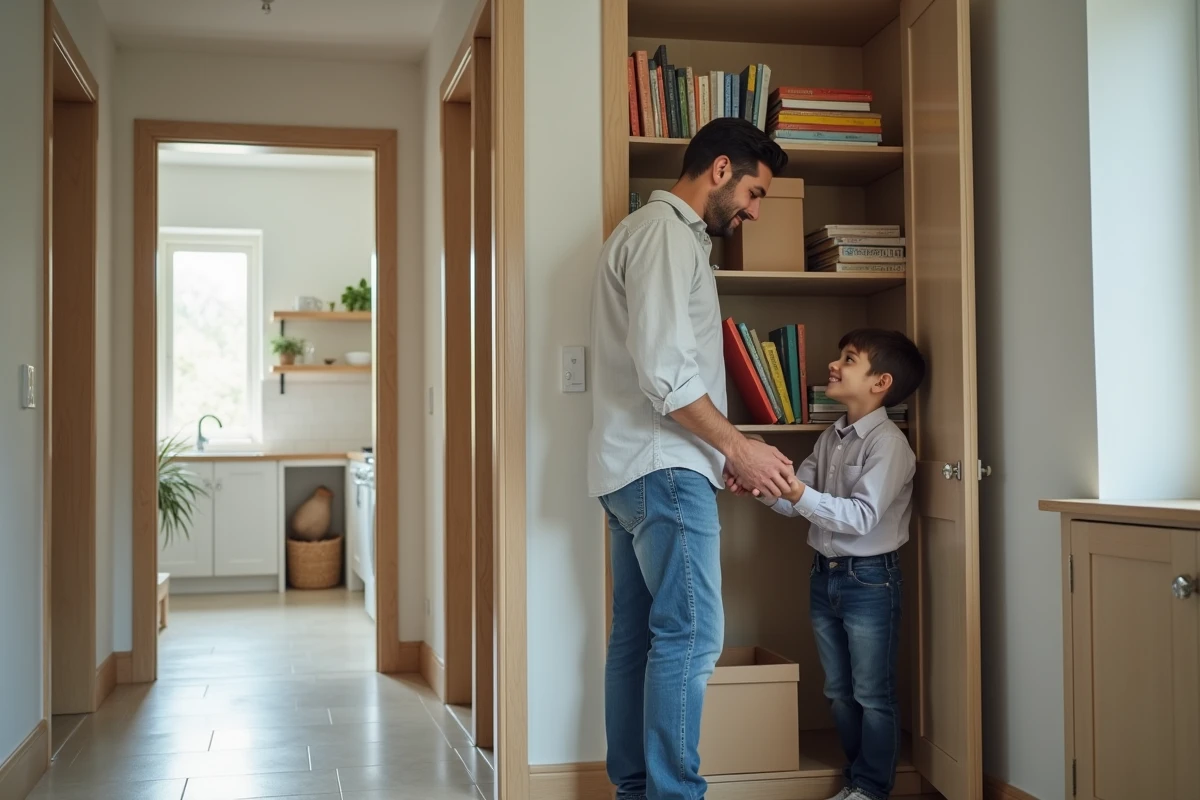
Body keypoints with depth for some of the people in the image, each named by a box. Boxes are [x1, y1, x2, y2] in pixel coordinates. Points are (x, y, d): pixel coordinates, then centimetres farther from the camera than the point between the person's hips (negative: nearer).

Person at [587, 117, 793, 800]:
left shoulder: (662, 232, 22)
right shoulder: (666, 231, -10)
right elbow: (663, 370, -20)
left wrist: (720, 450, 16)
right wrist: (738, 447, -13)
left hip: (633, 468, 10)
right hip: (665, 467, -10)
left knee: (638, 635, 11)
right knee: (690, 634, -9)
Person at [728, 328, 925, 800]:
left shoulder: (888, 442, -15)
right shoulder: (829, 439, 9)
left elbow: (861, 516, -24)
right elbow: (796, 502, 6)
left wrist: (798, 492, -32)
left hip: (869, 578, -7)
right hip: (824, 574, 8)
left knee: (873, 693, 4)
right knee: (839, 692, 15)